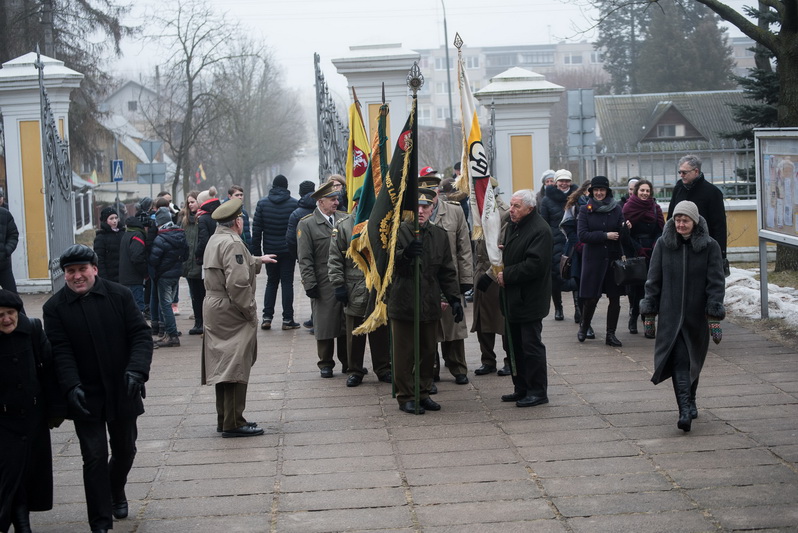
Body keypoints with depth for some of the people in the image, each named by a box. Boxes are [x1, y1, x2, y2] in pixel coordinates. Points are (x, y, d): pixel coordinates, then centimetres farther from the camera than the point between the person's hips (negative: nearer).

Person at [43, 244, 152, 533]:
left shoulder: (120, 295, -3)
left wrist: (137, 369, -21)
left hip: (122, 393, 2)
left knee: (125, 450, 17)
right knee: (95, 457, -2)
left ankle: (116, 491, 48)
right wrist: (72, 386, -23)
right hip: (86, 397, -2)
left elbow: (141, 335, -5)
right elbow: (61, 352, -10)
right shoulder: (55, 308, -5)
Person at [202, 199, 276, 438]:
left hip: (214, 310, 10)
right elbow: (238, 283, -25)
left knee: (223, 366, 15)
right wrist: (250, 311, -16)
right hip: (231, 314, -10)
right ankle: (233, 423, -4)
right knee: (235, 367, -6)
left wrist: (258, 261, 41)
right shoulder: (232, 244, -18)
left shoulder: (215, 240, 14)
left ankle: (224, 419, 22)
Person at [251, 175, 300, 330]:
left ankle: (267, 317, 5)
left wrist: (256, 250, 4)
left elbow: (256, 229, 0)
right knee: (287, 282, 2)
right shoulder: (294, 204, -4)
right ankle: (287, 319, 0)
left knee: (271, 282, 13)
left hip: (270, 250, 2)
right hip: (288, 250, -2)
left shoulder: (262, 203, 1)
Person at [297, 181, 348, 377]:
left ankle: (348, 362, 19)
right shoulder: (306, 224, -2)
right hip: (324, 285, -3)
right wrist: (310, 284, -10)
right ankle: (326, 364, 15)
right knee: (325, 324, 3)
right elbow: (305, 258, -4)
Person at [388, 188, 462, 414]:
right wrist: (405, 254, -36)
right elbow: (390, 262, -16)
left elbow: (447, 271, 13)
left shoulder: (440, 235, 10)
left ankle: (423, 393, 23)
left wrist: (454, 299, 7)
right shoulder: (399, 231, -4)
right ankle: (406, 397, 12)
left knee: (429, 352, 10)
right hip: (403, 303, -4)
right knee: (405, 353, 2)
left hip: (430, 304, 4)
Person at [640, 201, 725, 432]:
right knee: (679, 361, -11)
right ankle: (686, 410, -16)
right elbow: (654, 280, 5)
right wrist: (649, 312, 4)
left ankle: (689, 401, 34)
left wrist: (715, 316, -10)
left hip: (697, 316, 1)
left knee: (694, 360, 13)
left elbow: (716, 283, -4)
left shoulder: (710, 246, -3)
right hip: (671, 315, 0)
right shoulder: (663, 244, 0)